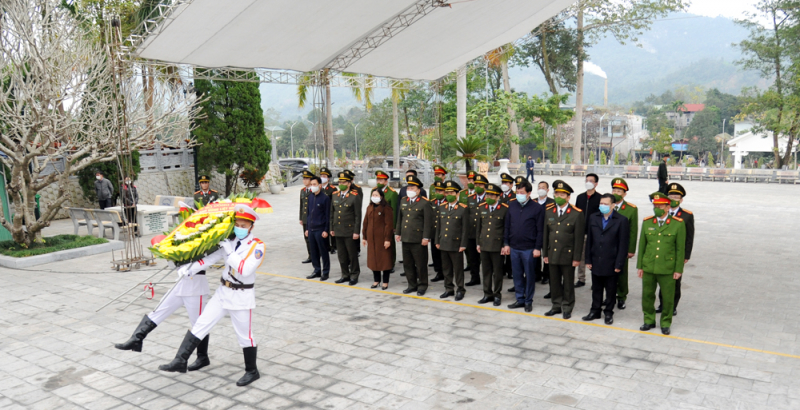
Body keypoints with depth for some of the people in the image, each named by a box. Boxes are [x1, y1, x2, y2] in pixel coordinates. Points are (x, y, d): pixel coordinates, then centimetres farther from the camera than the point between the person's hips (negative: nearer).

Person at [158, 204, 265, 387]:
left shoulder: (257, 246, -14)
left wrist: (229, 252, -24)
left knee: (245, 335, 6)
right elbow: (212, 257, -1)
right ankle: (180, 361, 12)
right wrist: (192, 268, -12)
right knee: (201, 325, 4)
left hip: (242, 296, -5)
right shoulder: (230, 241, 3)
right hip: (223, 291, 6)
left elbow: (245, 270, -25)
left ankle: (252, 371, 24)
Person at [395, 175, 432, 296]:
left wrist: (426, 237, -14)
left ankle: (422, 286, 17)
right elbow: (400, 218, 19)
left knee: (421, 264, 3)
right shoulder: (403, 201, 12)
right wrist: (397, 233, 15)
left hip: (418, 240, -6)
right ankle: (412, 285, 25)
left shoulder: (424, 203, -7)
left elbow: (428, 222, -10)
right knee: (408, 264, 13)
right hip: (405, 238, 6)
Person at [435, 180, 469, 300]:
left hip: (456, 244, -5)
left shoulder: (463, 209, -6)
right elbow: (438, 226, 13)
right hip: (443, 244, 5)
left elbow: (465, 228, -7)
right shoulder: (441, 208, 9)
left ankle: (460, 290, 16)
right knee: (446, 268, 13)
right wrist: (437, 241, 10)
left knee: (458, 269, 4)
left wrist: (463, 245, -10)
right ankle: (449, 288, 25)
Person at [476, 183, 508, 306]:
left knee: (497, 272, 6)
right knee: (486, 271, 12)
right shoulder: (482, 207, 7)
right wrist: (478, 243, 12)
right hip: (484, 245, 4)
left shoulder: (505, 209, -7)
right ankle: (487, 294, 23)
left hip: (497, 246, -4)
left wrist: (505, 245, -8)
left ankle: (497, 295, 18)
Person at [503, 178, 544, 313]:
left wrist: (537, 248, -10)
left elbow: (540, 230, -7)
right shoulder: (512, 205, 5)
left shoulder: (537, 208, -7)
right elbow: (507, 226, 10)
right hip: (514, 247, 4)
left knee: (529, 275, 6)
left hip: (529, 249, -4)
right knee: (517, 275, 11)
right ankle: (520, 299, 23)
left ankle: (528, 301, 18)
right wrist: (506, 243, 6)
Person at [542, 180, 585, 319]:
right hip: (553, 255, 4)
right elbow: (546, 234, 10)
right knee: (554, 282, 12)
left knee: (568, 283, 6)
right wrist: (545, 254, 7)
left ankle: (567, 308, 19)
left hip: (568, 255, -4)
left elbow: (579, 238, -8)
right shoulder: (549, 212, 8)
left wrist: (577, 258, -10)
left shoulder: (577, 214, -6)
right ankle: (556, 306, 26)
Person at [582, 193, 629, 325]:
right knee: (596, 288, 14)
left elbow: (623, 245, -9)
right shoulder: (593, 218, 4)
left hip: (611, 263, -3)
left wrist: (619, 264, -11)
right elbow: (589, 240, 6)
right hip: (596, 262, 3)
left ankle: (608, 312, 24)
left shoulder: (621, 220, -8)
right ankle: (595, 311, 26)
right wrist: (588, 260, 3)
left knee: (611, 290, 10)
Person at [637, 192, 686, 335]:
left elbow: (680, 249, -3)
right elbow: (642, 245, 7)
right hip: (648, 268, 3)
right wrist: (639, 266, 6)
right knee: (647, 296, 11)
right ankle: (649, 321, 28)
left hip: (667, 269, -3)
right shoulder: (647, 222, 3)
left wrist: (678, 269, -4)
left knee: (668, 298, 8)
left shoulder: (678, 224, -5)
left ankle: (666, 323, 26)